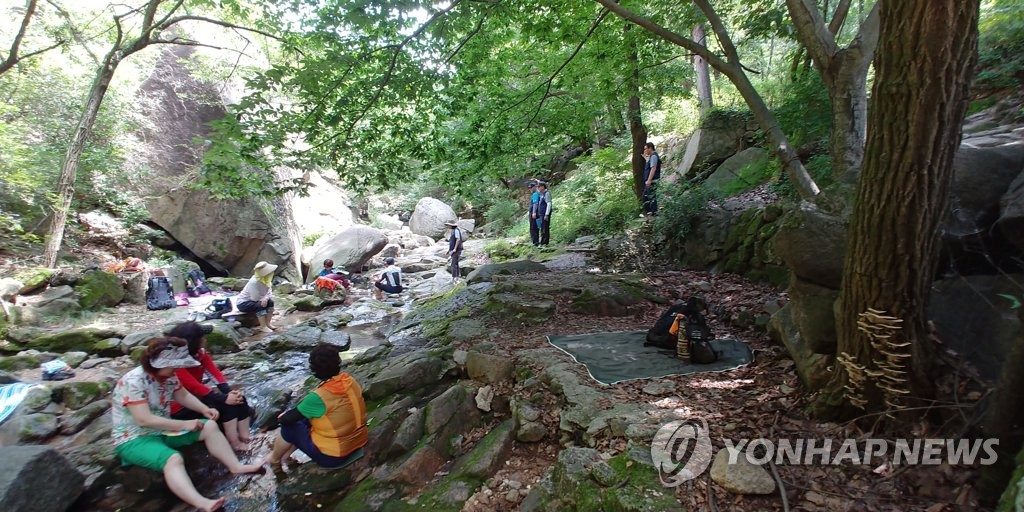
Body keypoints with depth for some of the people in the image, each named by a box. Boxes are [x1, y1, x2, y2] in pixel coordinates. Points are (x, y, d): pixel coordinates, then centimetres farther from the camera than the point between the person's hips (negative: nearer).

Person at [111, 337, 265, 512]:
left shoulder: (167, 376, -3)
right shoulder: (134, 382, -28)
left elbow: (183, 395, 13)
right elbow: (143, 420, -31)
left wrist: (204, 409, -4)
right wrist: (184, 425, -26)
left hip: (163, 430, 9)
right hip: (134, 439, -9)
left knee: (210, 427, -3)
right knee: (173, 459, -35)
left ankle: (236, 466, -1)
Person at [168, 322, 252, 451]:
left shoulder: (200, 352, -2)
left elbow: (215, 372, -10)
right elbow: (194, 386, -30)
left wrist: (229, 392, -25)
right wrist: (224, 398, -33)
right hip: (181, 408, -7)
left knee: (239, 398, -10)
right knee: (227, 404, -24)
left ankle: (245, 438, -6)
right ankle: (234, 443, -13)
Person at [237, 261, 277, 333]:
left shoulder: (265, 280, -8)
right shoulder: (254, 282, -32)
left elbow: (269, 293, -8)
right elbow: (255, 298, -30)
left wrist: (266, 298, -29)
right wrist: (265, 297, -15)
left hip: (253, 301, 8)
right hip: (243, 303, -8)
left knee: (270, 302, -13)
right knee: (261, 305, -31)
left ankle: (267, 323, -3)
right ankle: (263, 327, -19)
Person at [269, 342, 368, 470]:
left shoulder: (318, 397, -26)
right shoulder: (350, 381, -9)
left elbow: (287, 419, -13)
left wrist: (283, 416, 8)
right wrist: (306, 402, 12)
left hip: (333, 456, -6)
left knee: (289, 426, 10)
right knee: (305, 419, 21)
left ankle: (274, 460, 35)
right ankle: (282, 456, 34)